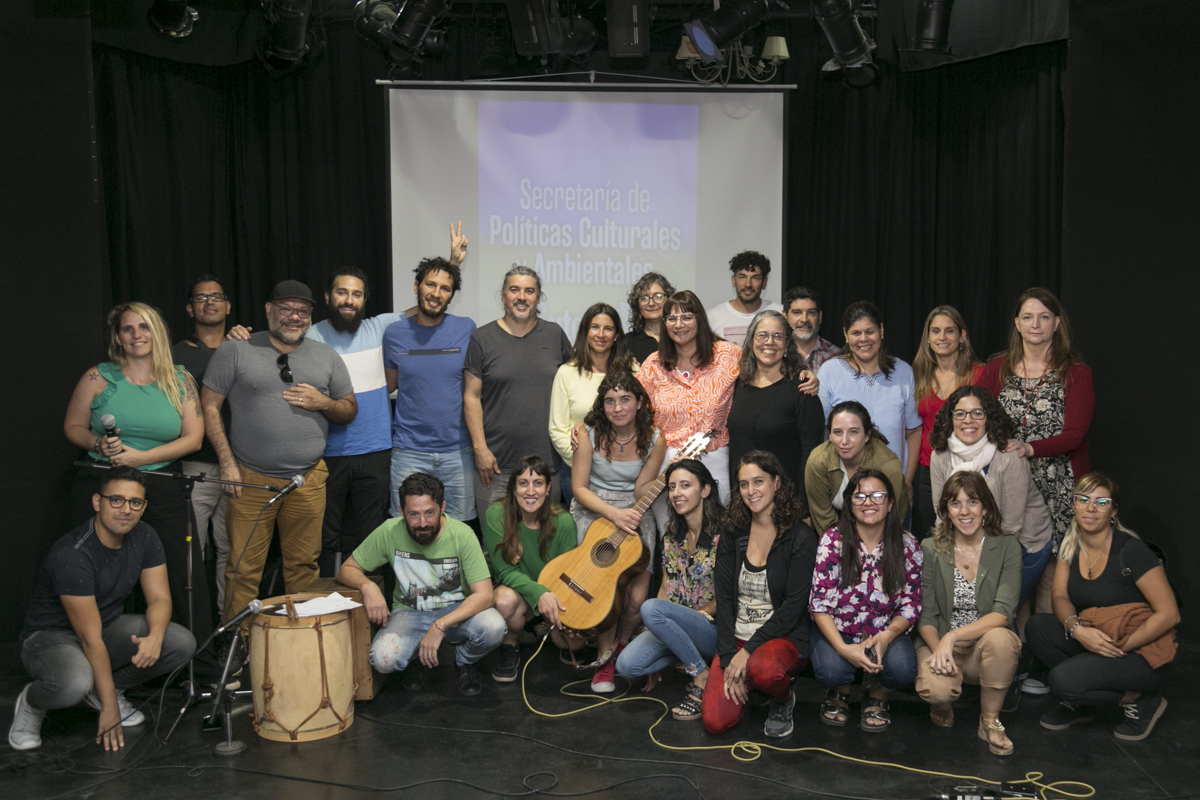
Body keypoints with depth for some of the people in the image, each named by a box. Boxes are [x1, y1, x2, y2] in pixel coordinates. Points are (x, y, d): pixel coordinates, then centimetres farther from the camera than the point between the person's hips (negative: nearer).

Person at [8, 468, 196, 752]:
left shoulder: (144, 537, -8)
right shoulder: (71, 555, -29)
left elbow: (159, 598, -6)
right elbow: (90, 639, -27)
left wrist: (155, 637, -31)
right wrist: (109, 707, -24)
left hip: (110, 626, 7)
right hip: (52, 635, -6)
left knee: (183, 643, -17)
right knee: (73, 684, -40)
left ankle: (104, 687, 7)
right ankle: (31, 702, -2)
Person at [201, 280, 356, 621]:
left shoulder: (327, 356, 11)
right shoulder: (235, 351, 1)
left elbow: (349, 412, 15)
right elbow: (209, 406, 0)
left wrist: (323, 403, -7)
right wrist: (227, 462, -7)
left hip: (308, 479, 3)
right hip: (250, 478, -2)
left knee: (304, 565, 8)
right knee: (244, 568, 0)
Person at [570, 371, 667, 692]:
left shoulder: (653, 439, -6)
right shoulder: (590, 434, -10)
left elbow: (640, 491, -5)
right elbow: (579, 488, -8)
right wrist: (613, 513, -22)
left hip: (633, 512, 1)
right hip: (593, 510, -1)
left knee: (637, 597, -14)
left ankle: (619, 647, 18)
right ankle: (606, 658, 1)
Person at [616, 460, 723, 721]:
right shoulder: (672, 533, 8)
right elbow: (666, 587, 11)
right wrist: (655, 632, 3)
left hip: (712, 628, -6)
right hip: (676, 627, 6)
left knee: (650, 607, -31)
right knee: (627, 664, -20)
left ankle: (702, 677, -13)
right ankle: (691, 655, 6)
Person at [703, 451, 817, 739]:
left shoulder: (801, 538, -9)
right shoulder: (733, 535, 5)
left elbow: (793, 606, -12)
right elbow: (724, 599, 2)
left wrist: (748, 651, -18)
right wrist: (728, 660, -8)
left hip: (784, 637, -4)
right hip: (736, 637, 4)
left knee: (764, 670, -38)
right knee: (715, 721, -14)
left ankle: (783, 700, -2)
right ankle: (741, 678, 18)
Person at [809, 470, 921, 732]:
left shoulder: (906, 545, -2)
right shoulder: (833, 540, -8)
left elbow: (911, 604, 0)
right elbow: (820, 604, -10)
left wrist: (886, 636, -20)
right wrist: (844, 648, -24)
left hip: (886, 633, 1)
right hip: (837, 631, -1)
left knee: (902, 669, -31)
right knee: (831, 670, -32)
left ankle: (877, 695, 7)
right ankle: (840, 692, 9)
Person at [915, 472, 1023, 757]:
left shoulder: (1007, 547, -5)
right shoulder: (931, 549, -2)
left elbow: (1002, 613, -15)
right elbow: (925, 616, -3)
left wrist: (953, 637, -26)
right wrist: (939, 648, -23)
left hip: (988, 646, 1)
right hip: (940, 642, 0)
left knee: (1000, 638, -35)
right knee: (936, 688, -32)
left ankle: (990, 720, -10)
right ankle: (943, 703, 9)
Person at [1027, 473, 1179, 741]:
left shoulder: (1131, 551, -18)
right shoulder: (1070, 545, 2)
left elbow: (1169, 614, -17)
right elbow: (1060, 597, 3)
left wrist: (1120, 647, -18)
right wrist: (1077, 629, -19)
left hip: (1140, 653, -7)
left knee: (1063, 679, -26)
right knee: (1036, 626, -13)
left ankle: (1141, 700, 0)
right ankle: (1079, 704, 5)